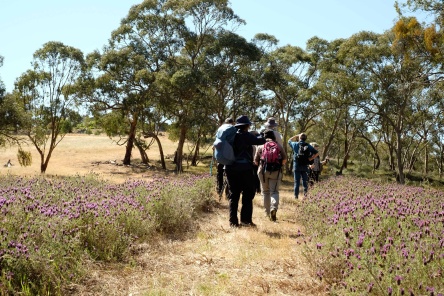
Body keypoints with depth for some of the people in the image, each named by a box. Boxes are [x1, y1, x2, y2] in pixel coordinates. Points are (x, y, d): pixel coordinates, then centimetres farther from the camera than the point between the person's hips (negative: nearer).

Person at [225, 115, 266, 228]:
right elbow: (261, 141, -13)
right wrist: (260, 136, 8)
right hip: (245, 169, -6)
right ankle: (246, 219, 1)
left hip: (231, 169, 6)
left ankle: (233, 221, 8)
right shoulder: (246, 136, -9)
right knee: (248, 195, 5)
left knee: (233, 195, 9)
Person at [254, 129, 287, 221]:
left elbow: (256, 161, 6)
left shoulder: (260, 146, 6)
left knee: (265, 192, 13)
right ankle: (274, 208, -27)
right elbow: (284, 159, 3)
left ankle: (267, 212, 17)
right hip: (276, 171, -1)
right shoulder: (278, 145, 7)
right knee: (274, 191, -1)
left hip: (263, 171, 1)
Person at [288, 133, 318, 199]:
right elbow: (316, 153, -5)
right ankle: (305, 193, 1)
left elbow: (289, 140, 18)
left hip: (296, 166, 0)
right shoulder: (308, 146, 0)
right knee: (305, 181, 9)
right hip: (305, 166, 0)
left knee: (297, 182, 4)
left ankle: (296, 196, 5)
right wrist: (310, 158, -3)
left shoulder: (295, 144, -2)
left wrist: (296, 136, 18)